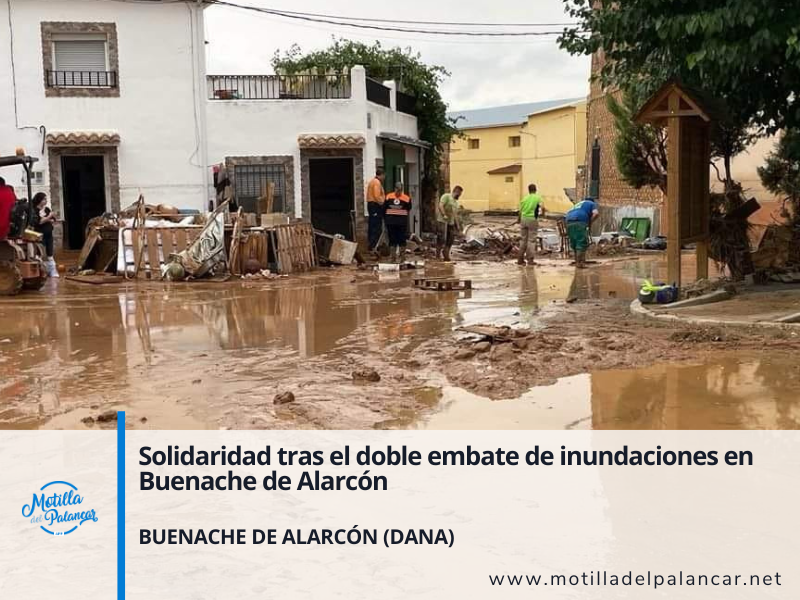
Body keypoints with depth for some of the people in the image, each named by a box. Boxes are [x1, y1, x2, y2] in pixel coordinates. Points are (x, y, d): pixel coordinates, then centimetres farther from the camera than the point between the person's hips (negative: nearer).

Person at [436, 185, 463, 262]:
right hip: (443, 221, -8)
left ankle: (446, 253, 15)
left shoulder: (456, 202, 23)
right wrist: (444, 215, -25)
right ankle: (438, 254, -4)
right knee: (442, 238, -11)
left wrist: (457, 225, 21)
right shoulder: (446, 196, -2)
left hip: (451, 222, 8)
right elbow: (440, 205, -15)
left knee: (451, 238, 4)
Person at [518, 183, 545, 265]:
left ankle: (521, 259, 13)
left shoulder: (524, 198, 10)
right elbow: (542, 207, -14)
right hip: (532, 219, -3)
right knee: (532, 240, 2)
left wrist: (520, 221, 20)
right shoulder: (538, 198, 0)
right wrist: (542, 214, 7)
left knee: (523, 239, 11)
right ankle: (531, 259, 2)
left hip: (524, 219, 3)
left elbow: (520, 211, 9)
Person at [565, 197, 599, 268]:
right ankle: (579, 263, -6)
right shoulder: (592, 204, 22)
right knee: (582, 243, -2)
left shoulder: (578, 204, 40)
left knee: (575, 244, 16)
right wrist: (590, 222, 12)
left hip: (569, 222, 7)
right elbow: (596, 213, -1)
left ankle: (577, 261, 21)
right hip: (579, 222, -6)